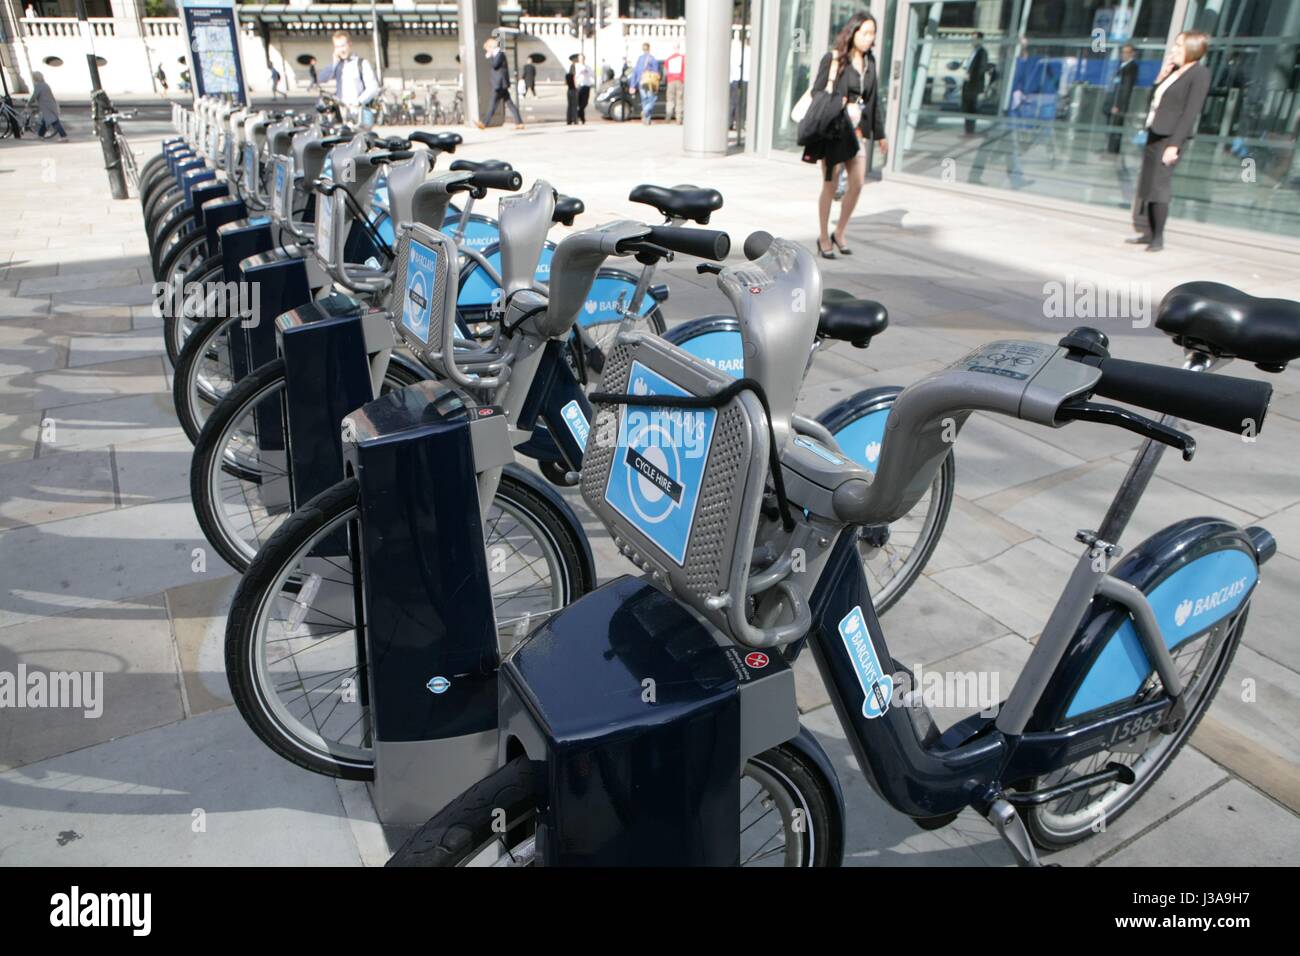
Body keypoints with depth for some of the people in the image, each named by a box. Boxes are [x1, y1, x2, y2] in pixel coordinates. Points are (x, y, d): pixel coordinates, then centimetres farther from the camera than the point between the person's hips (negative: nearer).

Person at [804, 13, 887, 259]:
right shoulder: (832, 59, -6)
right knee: (830, 185, 1)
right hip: (834, 128, -5)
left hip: (858, 129, 5)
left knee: (857, 183, 0)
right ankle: (823, 237, 13)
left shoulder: (869, 61, 11)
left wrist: (880, 134, 17)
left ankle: (839, 233, 16)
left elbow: (874, 98, 16)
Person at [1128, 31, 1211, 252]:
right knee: (1147, 184, 9)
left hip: (1170, 136, -8)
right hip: (1154, 133, 8)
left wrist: (1175, 145, -20)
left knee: (1159, 185, -10)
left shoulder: (1199, 74, -9)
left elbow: (1191, 113, -15)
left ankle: (1158, 237, -4)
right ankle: (1149, 232, 16)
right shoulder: (1174, 70, 14)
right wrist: (1163, 73, 6)